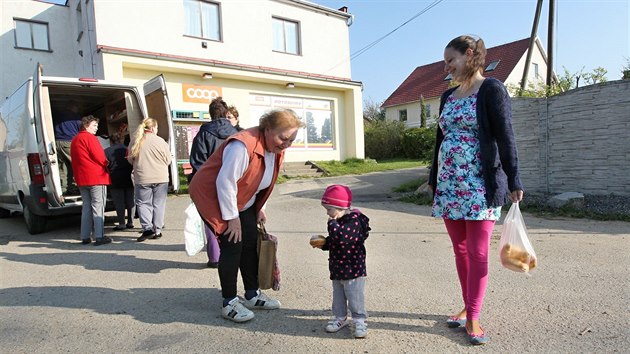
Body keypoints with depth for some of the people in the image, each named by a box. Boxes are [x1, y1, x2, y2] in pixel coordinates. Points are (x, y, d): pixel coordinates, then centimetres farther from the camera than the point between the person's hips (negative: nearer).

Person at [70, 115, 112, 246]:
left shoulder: (74, 140, 19)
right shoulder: (89, 137, -8)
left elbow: (75, 161, 20)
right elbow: (100, 157, -14)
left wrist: (79, 175, 21)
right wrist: (107, 165, 4)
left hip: (81, 179, 8)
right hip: (96, 176, -8)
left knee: (86, 207, 13)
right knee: (98, 207, -7)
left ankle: (85, 237, 14)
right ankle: (99, 237, -8)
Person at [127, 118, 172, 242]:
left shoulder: (135, 141, -1)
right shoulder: (160, 141, -8)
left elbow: (130, 159, 8)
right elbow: (168, 160, -2)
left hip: (142, 179, 1)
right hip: (160, 178, -1)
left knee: (143, 203, 10)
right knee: (158, 204, 8)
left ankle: (147, 228, -3)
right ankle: (157, 230, 11)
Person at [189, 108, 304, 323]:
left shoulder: (275, 149, -4)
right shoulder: (243, 146, -33)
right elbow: (225, 183, -30)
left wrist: (259, 208, 8)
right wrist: (232, 218, -22)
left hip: (243, 201, 9)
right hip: (213, 196, -8)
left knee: (251, 244, 7)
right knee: (232, 247, -11)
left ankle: (253, 295, 22)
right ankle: (229, 304, 5)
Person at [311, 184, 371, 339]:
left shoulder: (354, 221, -22)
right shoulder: (339, 221, 7)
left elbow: (341, 237, -38)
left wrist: (332, 222, -27)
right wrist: (323, 244, 3)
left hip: (353, 269, -9)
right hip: (337, 268, 9)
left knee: (355, 297, 3)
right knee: (338, 296, 19)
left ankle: (360, 321, 18)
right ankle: (340, 317, 34)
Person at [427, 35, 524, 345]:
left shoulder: (491, 89, -3)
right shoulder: (448, 96, 15)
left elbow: (505, 136, -9)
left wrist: (513, 181, -13)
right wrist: (434, 179, 19)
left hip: (479, 184, -6)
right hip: (448, 184, 6)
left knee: (477, 252, 0)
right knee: (460, 249, 11)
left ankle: (473, 318, 10)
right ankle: (468, 307, 26)